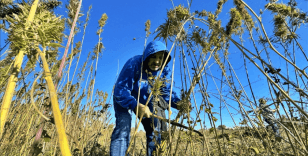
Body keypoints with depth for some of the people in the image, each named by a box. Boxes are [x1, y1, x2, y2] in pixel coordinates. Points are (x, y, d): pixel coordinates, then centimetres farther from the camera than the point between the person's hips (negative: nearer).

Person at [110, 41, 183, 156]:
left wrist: (178, 103, -31)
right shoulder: (133, 64, -33)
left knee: (154, 130, 2)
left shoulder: (165, 72, -16)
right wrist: (135, 106, -51)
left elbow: (166, 92, -11)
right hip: (124, 99, -4)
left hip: (146, 101, 5)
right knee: (123, 126, -24)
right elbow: (120, 90, -35)